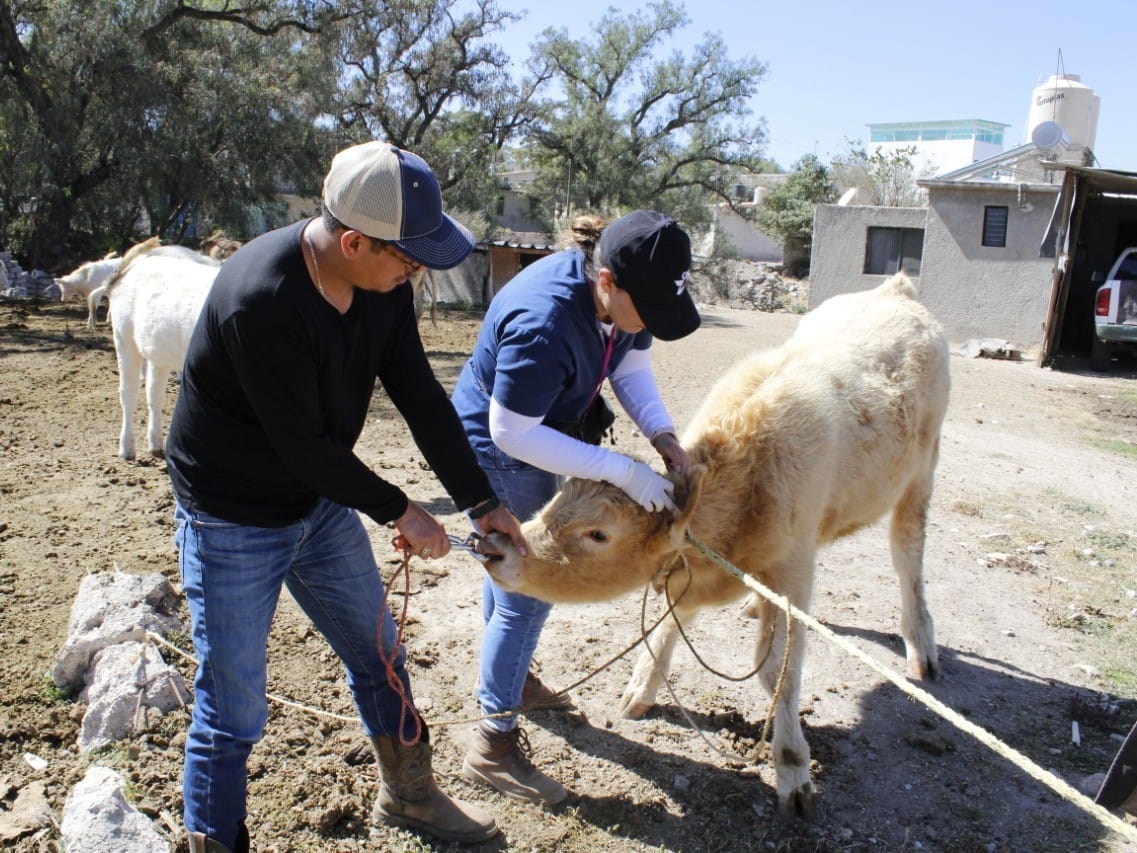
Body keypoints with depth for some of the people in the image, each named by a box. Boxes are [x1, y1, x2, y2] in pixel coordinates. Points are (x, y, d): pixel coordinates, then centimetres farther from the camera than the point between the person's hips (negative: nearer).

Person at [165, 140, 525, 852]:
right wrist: (398, 511, -15)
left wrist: (482, 502, -4)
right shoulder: (261, 299, -32)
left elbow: (420, 396, -5)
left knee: (379, 653, 19)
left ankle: (409, 794, 41)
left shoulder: (383, 277, -10)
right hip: (235, 522, -7)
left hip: (322, 501, 7)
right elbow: (302, 443, -27)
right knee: (234, 712, 4)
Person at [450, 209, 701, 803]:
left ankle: (501, 671, 48)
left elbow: (632, 369, -1)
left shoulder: (624, 295, -14)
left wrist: (662, 434, -18)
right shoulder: (543, 325, -38)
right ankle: (494, 744, 11)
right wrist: (623, 471, -33)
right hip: (498, 450, -9)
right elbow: (512, 434, -33)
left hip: (540, 433, 9)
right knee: (528, 591, -4)